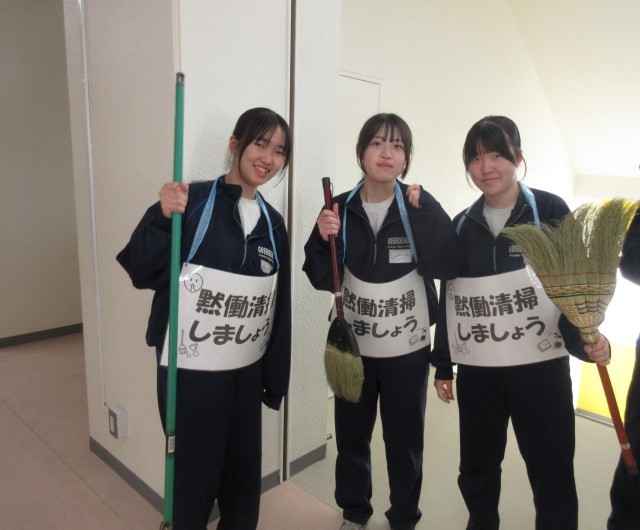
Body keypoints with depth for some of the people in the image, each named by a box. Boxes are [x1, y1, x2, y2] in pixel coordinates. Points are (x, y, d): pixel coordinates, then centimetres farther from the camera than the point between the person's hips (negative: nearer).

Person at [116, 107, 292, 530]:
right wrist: (163, 219, -29)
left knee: (245, 476, 19)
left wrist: (275, 377, 11)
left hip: (247, 373, 5)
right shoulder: (192, 201, -11)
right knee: (195, 479, 11)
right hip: (191, 372, -5)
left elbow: (279, 308, 9)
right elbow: (141, 272, -13)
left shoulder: (273, 222, 5)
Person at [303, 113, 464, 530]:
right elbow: (322, 279, -2)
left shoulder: (421, 206, -5)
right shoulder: (341, 208, -1)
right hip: (353, 347, 2)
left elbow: (449, 267, -16)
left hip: (408, 350, -1)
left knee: (405, 442, 14)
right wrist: (323, 240, -19)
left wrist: (423, 214, -23)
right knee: (351, 436, 16)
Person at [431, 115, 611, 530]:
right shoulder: (462, 225, 6)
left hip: (541, 365, -3)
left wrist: (585, 338, -22)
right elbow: (448, 299, 9)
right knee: (476, 466, 16)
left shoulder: (551, 211, -2)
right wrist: (443, 365, 10)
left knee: (552, 473, 7)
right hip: (476, 370, 3)